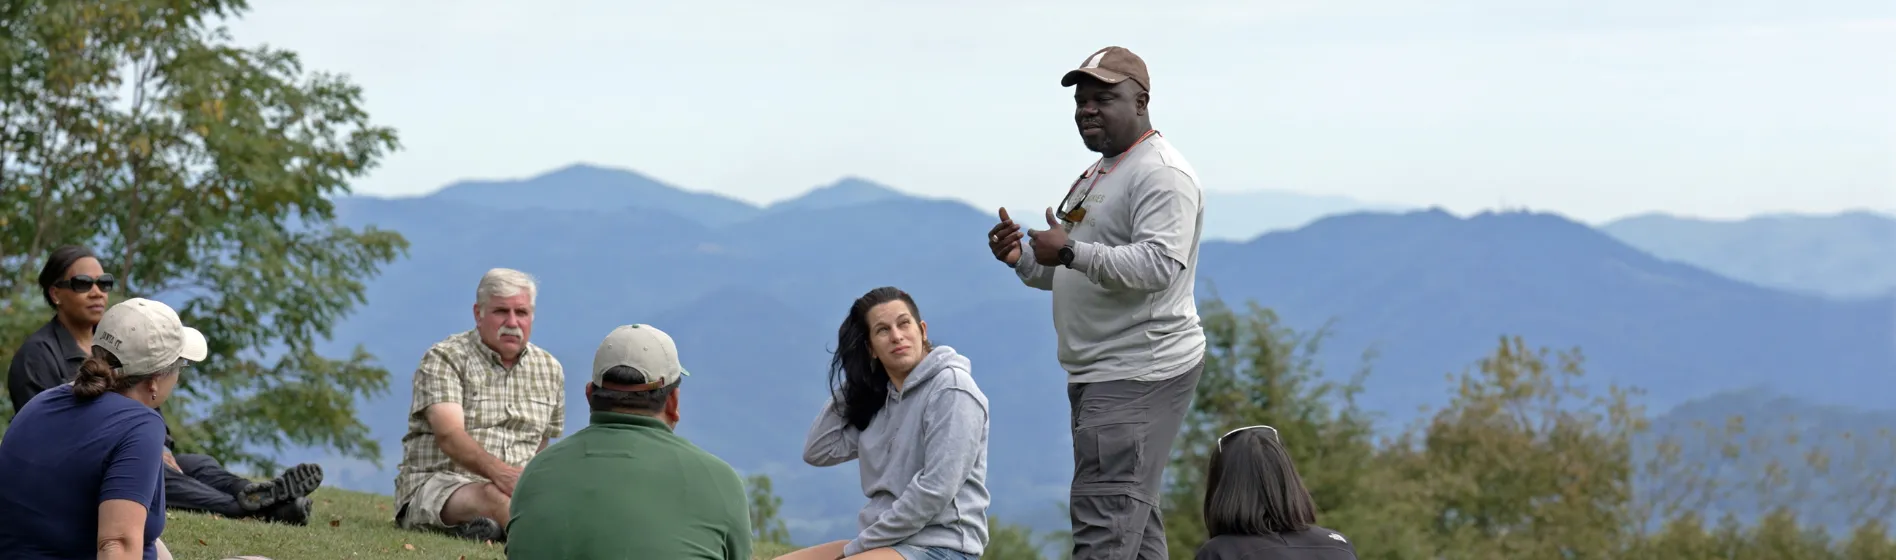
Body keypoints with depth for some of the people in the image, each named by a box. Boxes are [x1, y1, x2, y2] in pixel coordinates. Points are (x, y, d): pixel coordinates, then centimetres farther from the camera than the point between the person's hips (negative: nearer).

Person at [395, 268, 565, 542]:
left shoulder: (550, 370, 17)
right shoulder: (443, 359, -1)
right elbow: (449, 436, -17)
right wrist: (497, 470, -36)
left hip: (518, 489, 5)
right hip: (435, 486, -5)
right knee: (493, 498, -40)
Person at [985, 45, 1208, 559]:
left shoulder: (1161, 174, -12)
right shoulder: (1097, 174, 21)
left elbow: (1158, 265, -25)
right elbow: (1068, 274, 27)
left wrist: (1071, 252, -32)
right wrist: (1023, 257, 7)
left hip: (1139, 376, -11)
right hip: (1096, 376, 11)